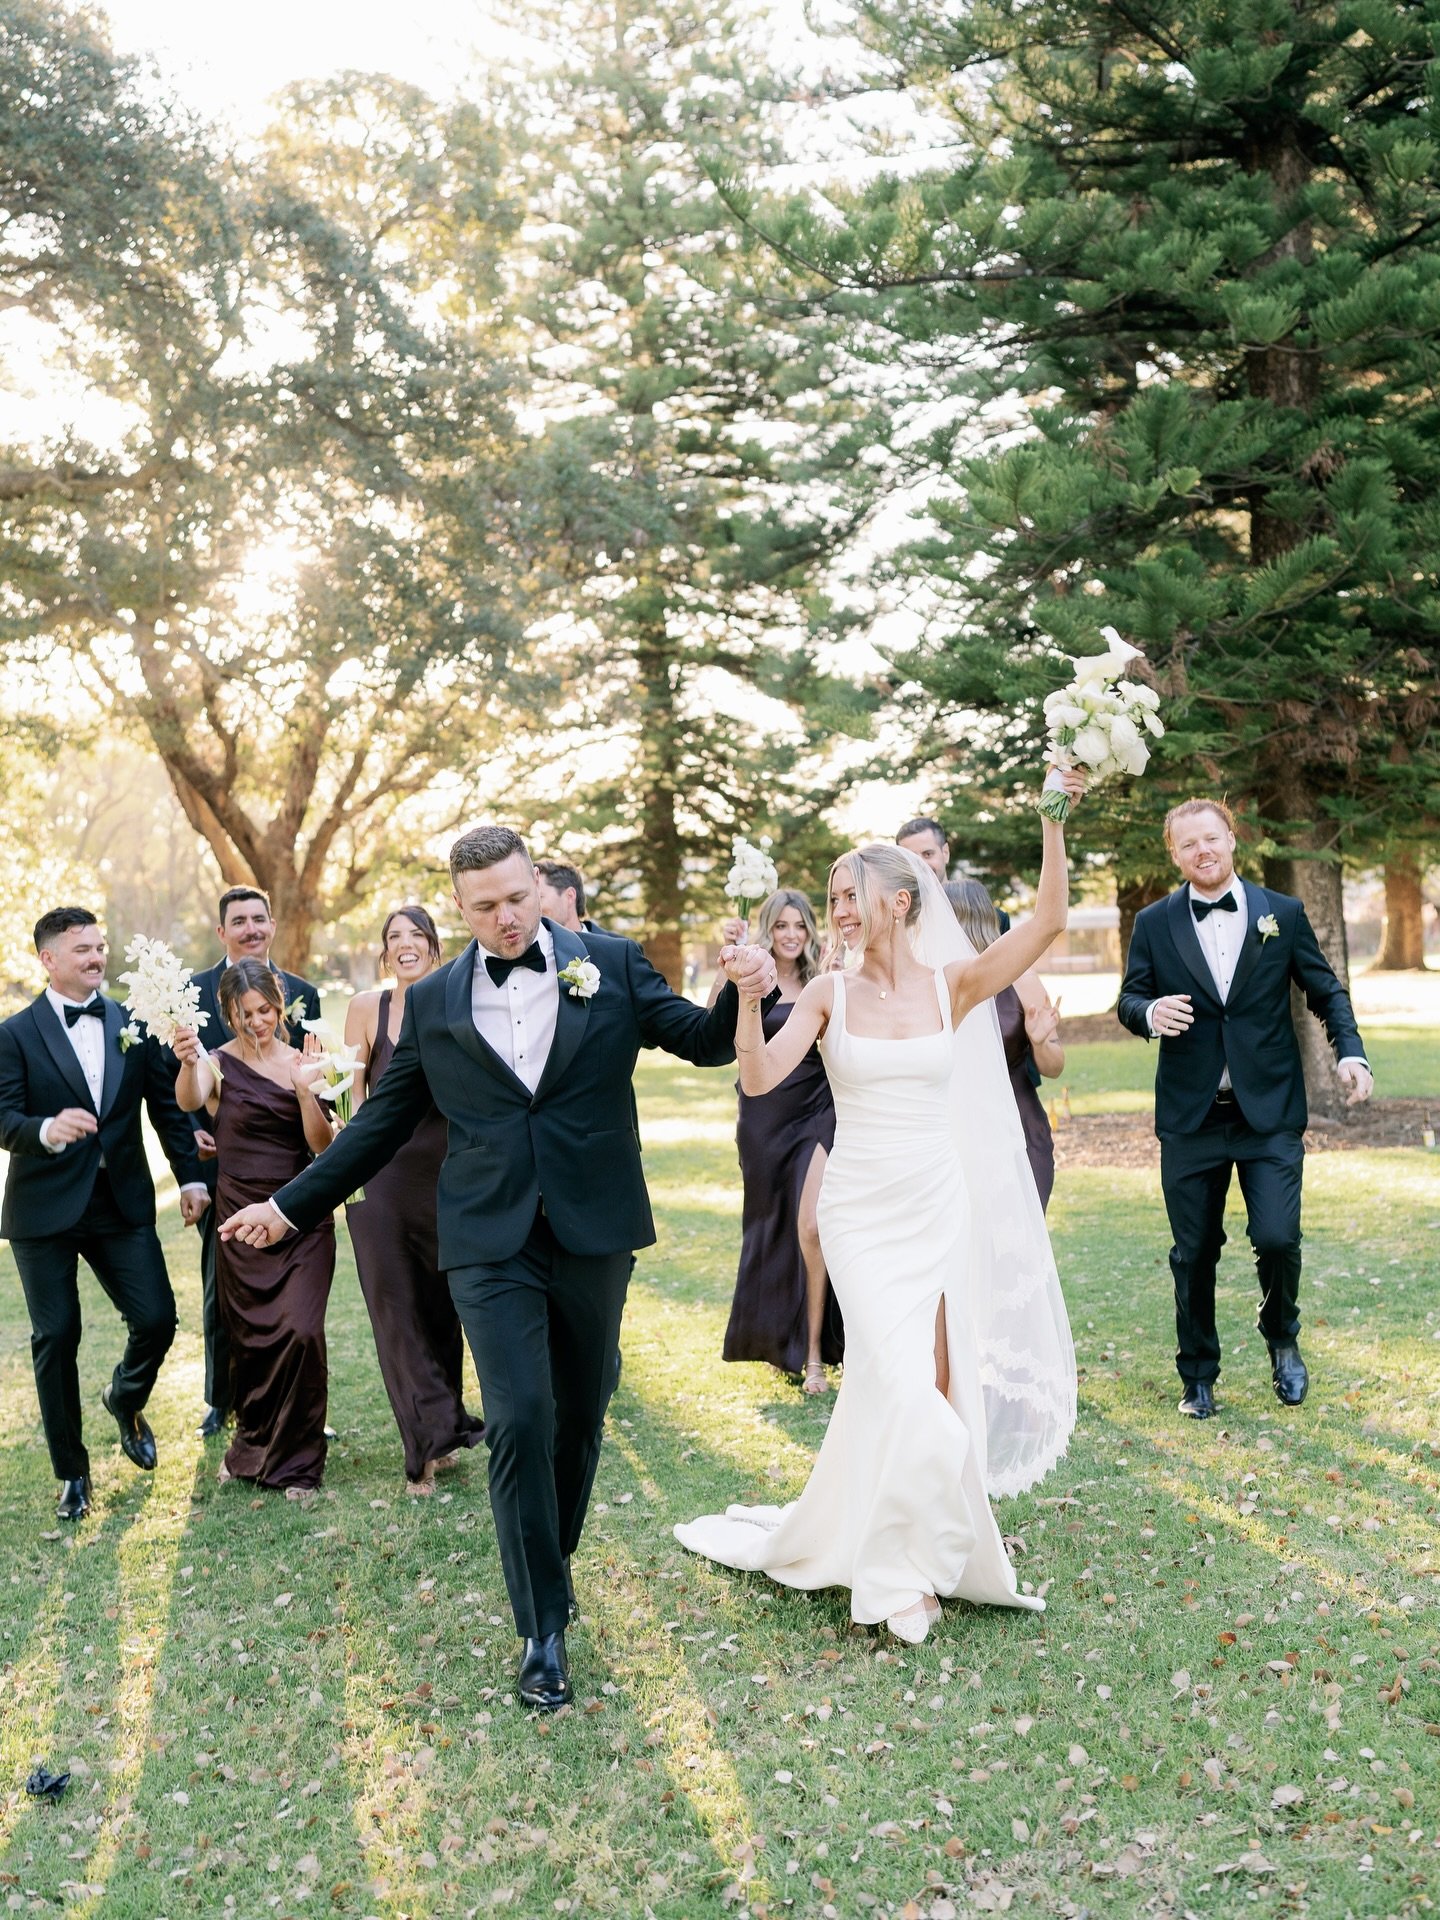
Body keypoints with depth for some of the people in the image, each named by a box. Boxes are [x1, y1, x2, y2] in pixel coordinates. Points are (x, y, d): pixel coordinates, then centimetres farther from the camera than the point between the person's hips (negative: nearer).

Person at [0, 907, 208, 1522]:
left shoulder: (133, 1024, 7)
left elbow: (166, 1106, 9)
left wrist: (191, 1176, 3)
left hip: (122, 1201, 3)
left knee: (157, 1319, -4)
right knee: (56, 1337, 3)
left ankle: (125, 1401, 30)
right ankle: (72, 1472, 20)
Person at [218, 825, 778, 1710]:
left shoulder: (611, 963, 2)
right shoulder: (433, 1001, 4)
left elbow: (704, 1041, 3)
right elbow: (382, 1121, 12)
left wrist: (745, 995, -19)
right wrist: (292, 1206, 12)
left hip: (595, 1231, 1)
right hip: (492, 1242, -1)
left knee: (580, 1417, 14)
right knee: (520, 1421, -10)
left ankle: (554, 1561, 39)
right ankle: (545, 1627, 3)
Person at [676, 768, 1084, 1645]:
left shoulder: (954, 983, 0)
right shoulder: (831, 994, -1)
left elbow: (1049, 922, -10)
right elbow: (760, 1078, -11)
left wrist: (1056, 822, -17)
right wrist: (749, 997, -25)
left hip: (941, 1208, 1)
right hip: (862, 1210, -1)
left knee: (938, 1383, 5)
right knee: (902, 1382, -8)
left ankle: (919, 1547, 27)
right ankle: (902, 1569, 12)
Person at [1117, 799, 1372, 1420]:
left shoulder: (1283, 914, 4)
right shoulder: (1154, 924, 3)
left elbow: (1325, 990, 9)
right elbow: (1128, 1000, 5)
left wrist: (1350, 1051, -6)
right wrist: (1150, 1012, -18)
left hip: (1270, 1112, -1)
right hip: (1190, 1117, 1)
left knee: (1278, 1236, -11)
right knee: (1194, 1252, 7)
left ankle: (1282, 1339, 21)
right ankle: (1198, 1376, 25)